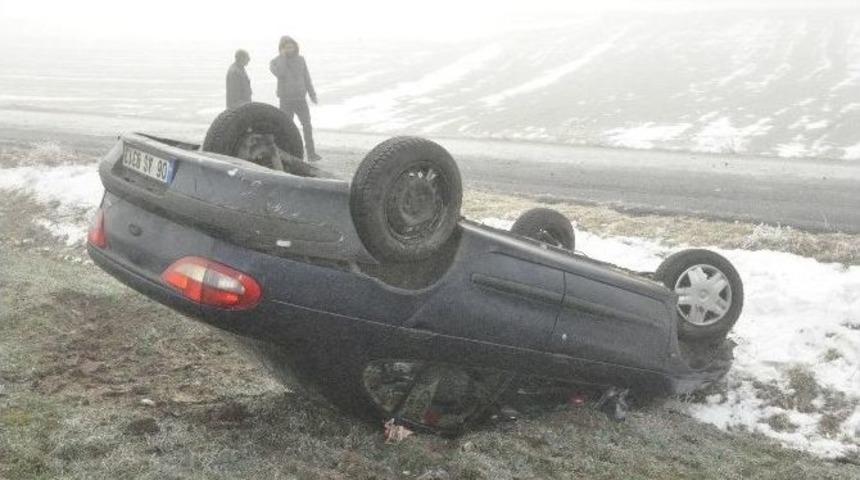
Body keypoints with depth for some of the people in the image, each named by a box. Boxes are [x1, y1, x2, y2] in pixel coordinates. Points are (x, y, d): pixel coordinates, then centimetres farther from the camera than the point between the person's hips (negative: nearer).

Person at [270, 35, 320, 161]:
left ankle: (311, 154, -13)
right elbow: (280, 74, -26)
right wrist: (282, 56, -21)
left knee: (307, 125, -11)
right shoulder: (275, 62, -4)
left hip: (300, 98, 1)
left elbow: (306, 78, 10)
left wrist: (312, 94, 4)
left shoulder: (300, 59, 5)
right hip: (286, 100, -1)